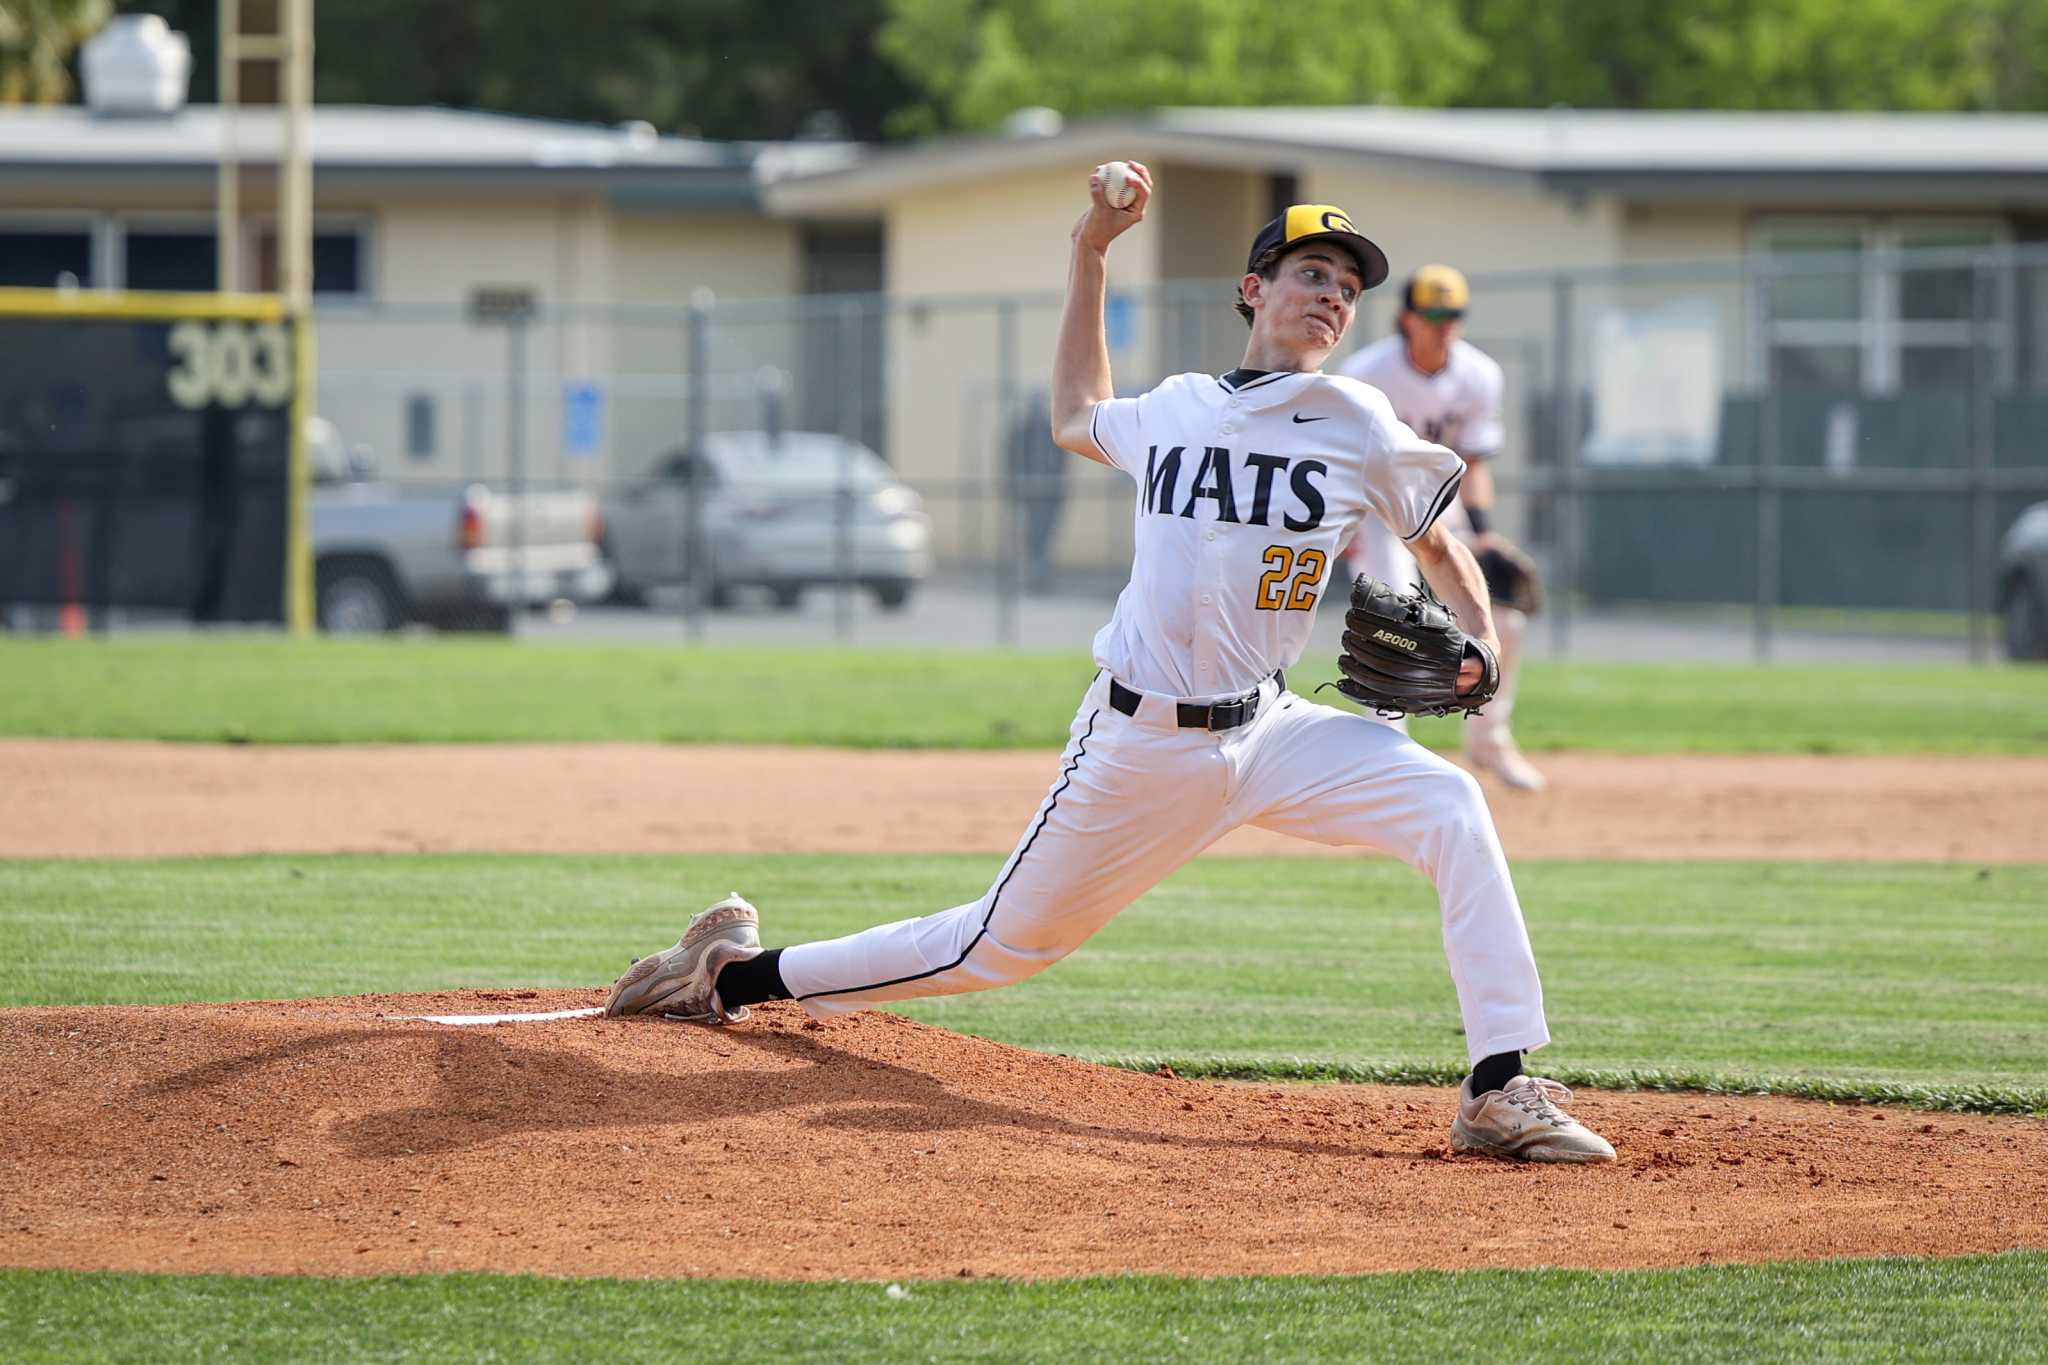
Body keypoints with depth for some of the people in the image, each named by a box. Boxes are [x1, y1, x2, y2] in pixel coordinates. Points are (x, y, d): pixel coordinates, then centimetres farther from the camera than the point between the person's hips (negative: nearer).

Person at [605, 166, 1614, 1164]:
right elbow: (1075, 422, 29)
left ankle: (1501, 1094, -23)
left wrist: (1478, 647, -9)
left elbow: (1440, 549, 11)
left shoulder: (1357, 426, 0)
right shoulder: (1172, 412, 6)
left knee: (1449, 809, -24)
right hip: (1136, 743, 0)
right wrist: (1088, 256, 24)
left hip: (1268, 736, 0)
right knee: (1003, 945, 7)